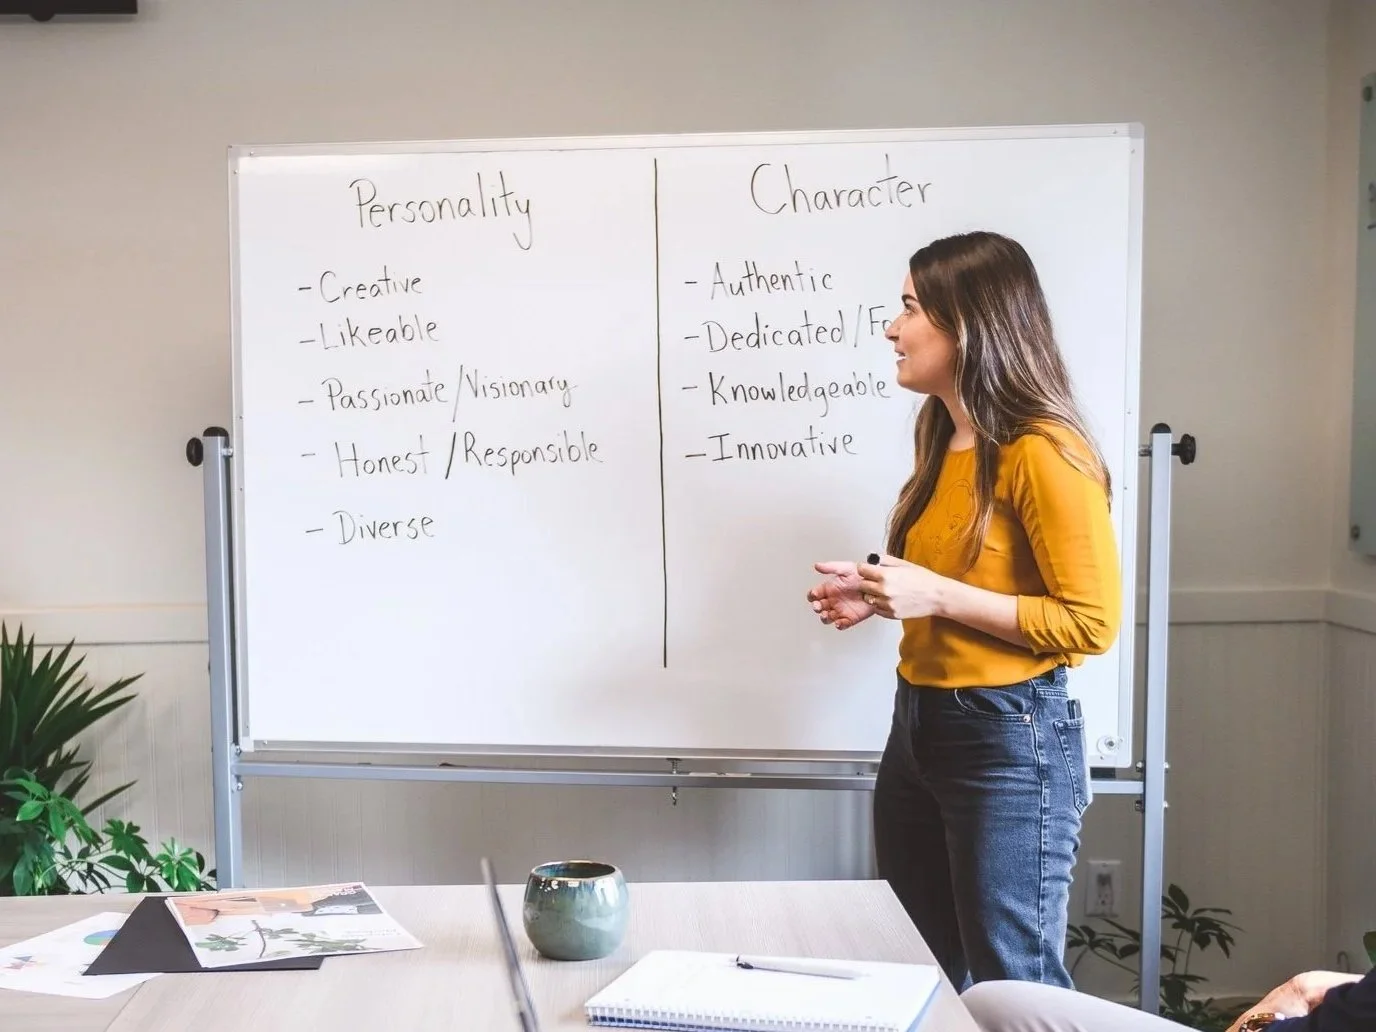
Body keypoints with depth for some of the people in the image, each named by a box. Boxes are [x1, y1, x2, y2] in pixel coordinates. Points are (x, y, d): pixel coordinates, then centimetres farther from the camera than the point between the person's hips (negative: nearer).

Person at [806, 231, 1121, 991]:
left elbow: (1091, 622, -18)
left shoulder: (1042, 452, -16)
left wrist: (939, 596, -22)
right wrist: (882, 593, 5)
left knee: (1016, 988, 5)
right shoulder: (940, 441, 11)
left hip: (1011, 737, -9)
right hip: (917, 726, 9)